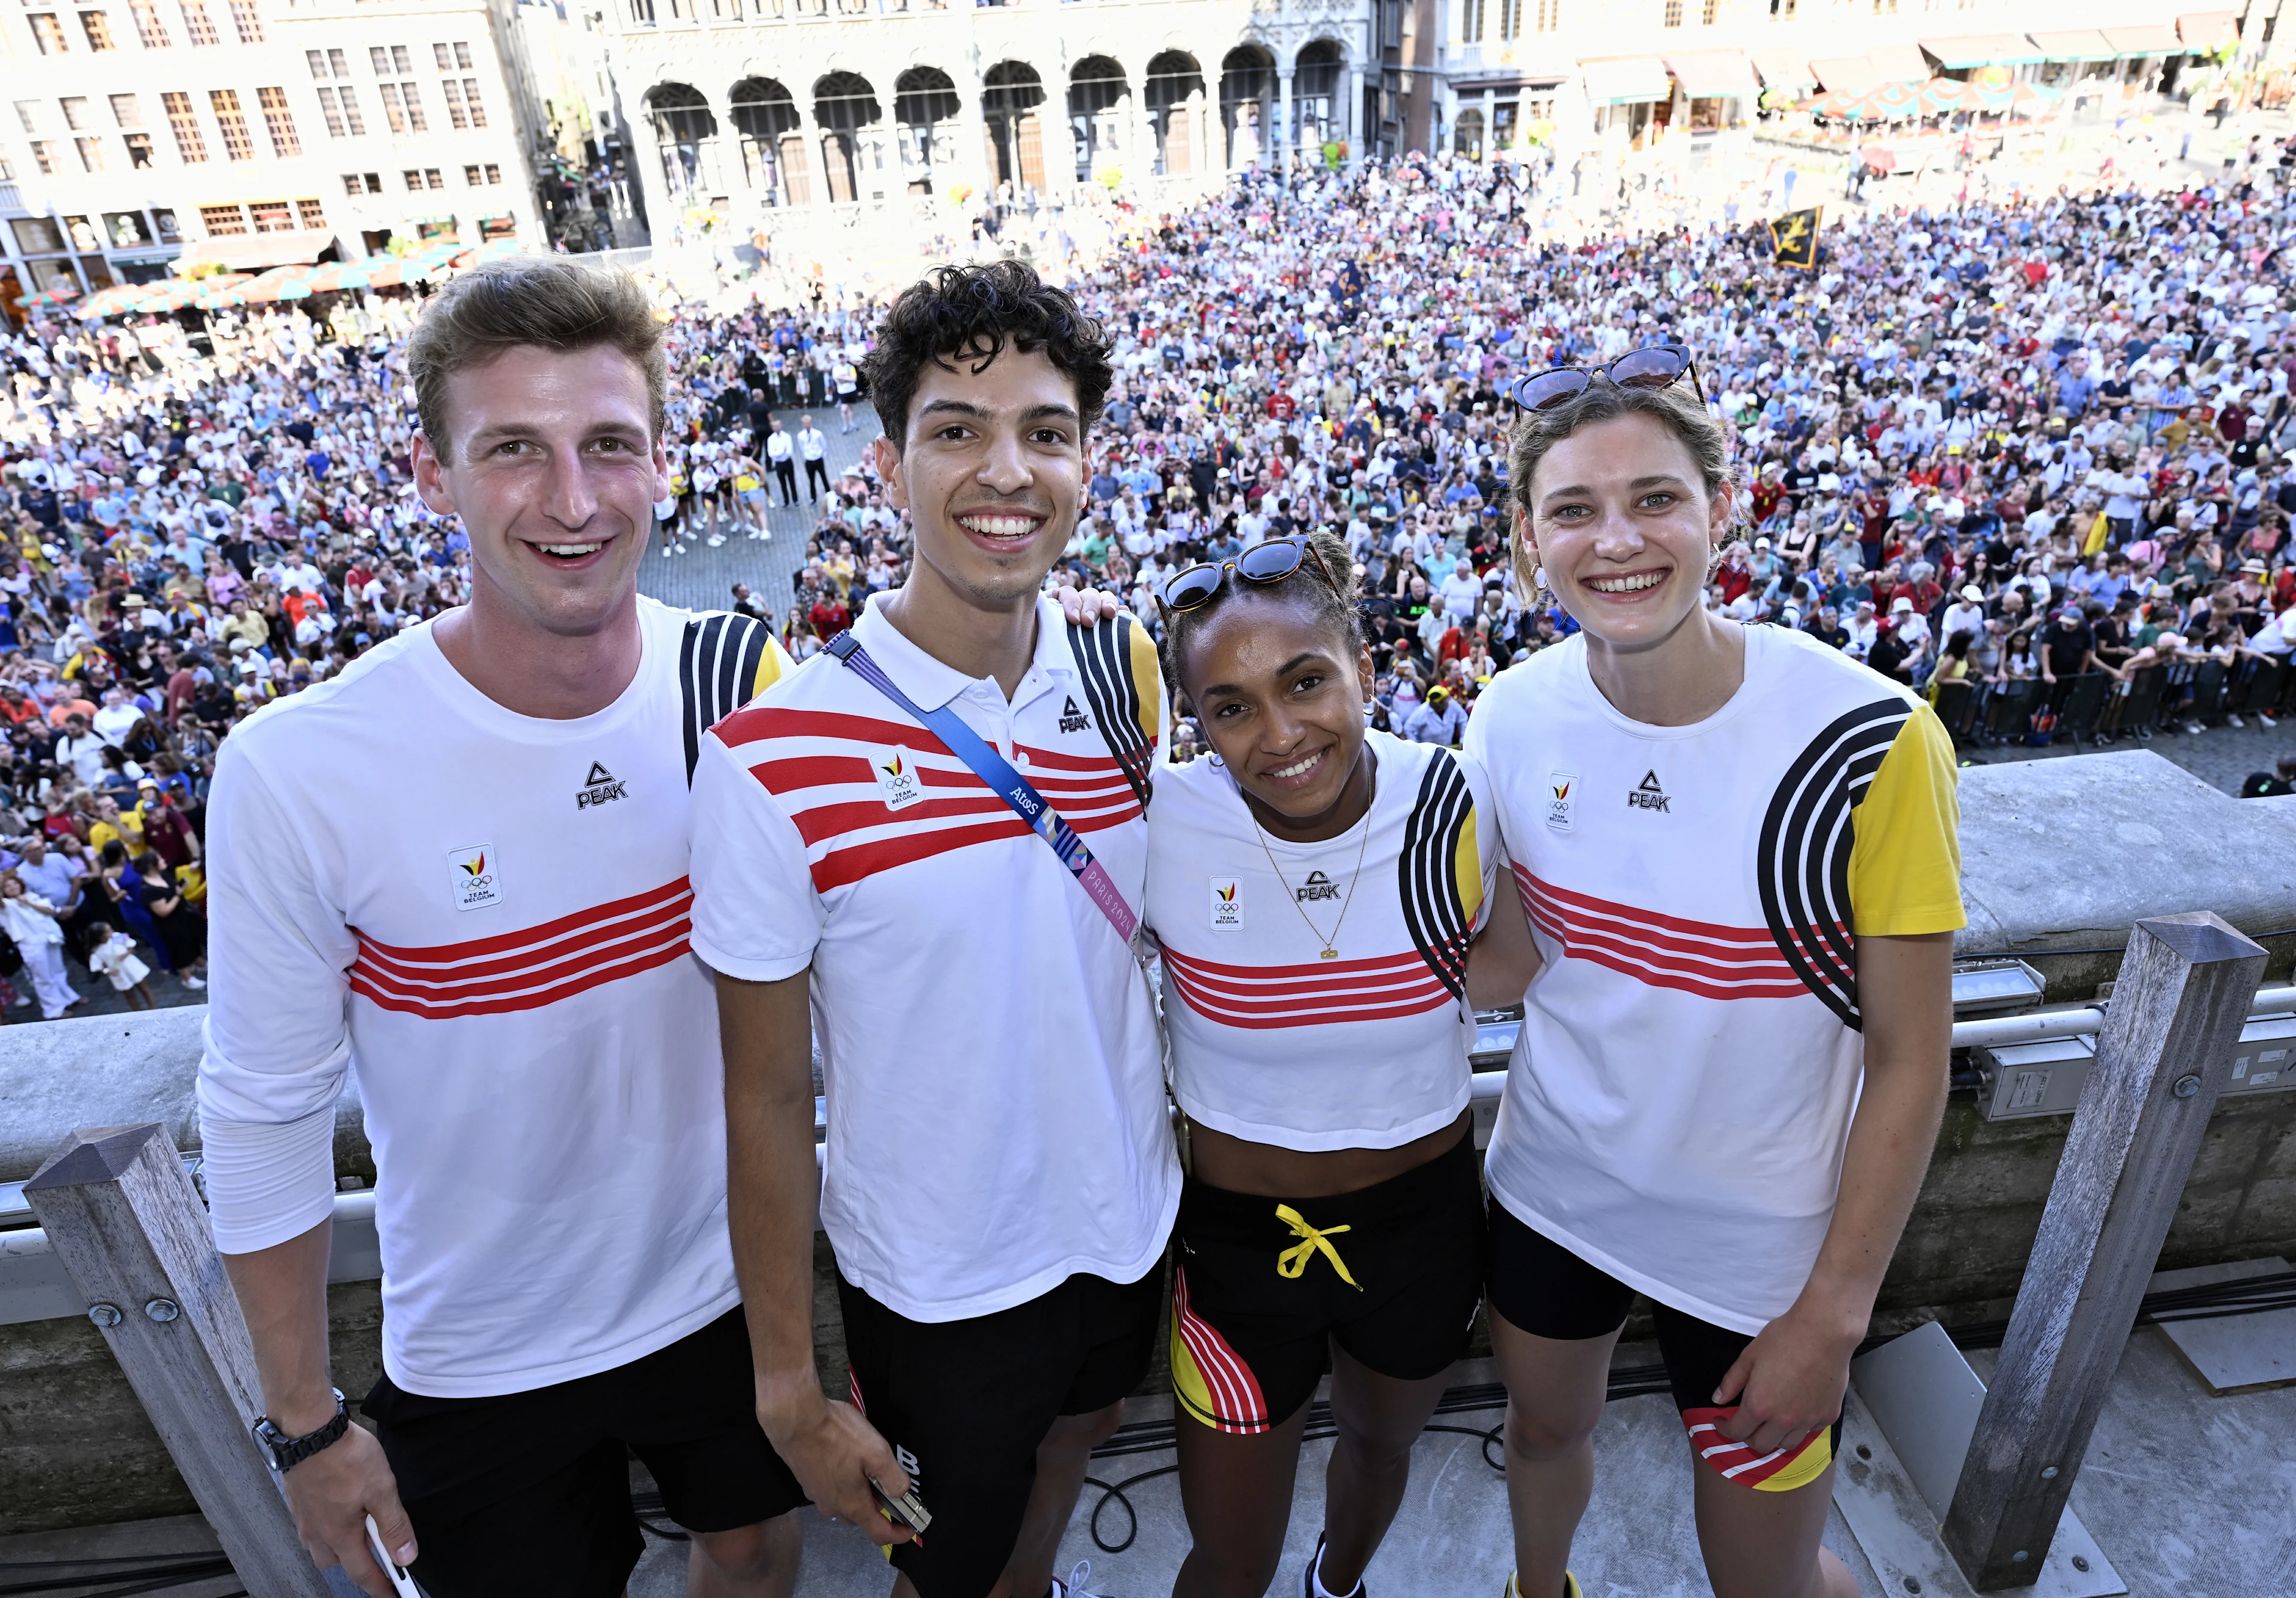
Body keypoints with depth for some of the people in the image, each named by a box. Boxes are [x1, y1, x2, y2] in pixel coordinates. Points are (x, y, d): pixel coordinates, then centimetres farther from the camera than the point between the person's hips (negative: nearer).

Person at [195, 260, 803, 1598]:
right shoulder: (297, 773, -23)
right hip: (487, 1361, -2)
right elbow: (267, 1117, -12)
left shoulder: (744, 687, -15)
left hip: (733, 1285, 3)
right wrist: (305, 1426, -3)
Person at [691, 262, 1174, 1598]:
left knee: (1071, 1446, 32)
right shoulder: (775, 760, -24)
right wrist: (790, 1387, -9)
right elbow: (767, 1100, -15)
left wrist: (1207, 1177, 7)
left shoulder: (1129, 676, -10)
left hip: (1130, 1223, 5)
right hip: (936, 1278, -4)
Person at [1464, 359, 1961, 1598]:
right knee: (1544, 1429, 29)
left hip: (1757, 1239, -3)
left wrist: (1834, 1311, -10)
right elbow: (1511, 961, -1)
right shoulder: (1514, 718, -13)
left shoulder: (1870, 742, -23)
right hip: (1551, 1185, 4)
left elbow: (1909, 1061, -15)